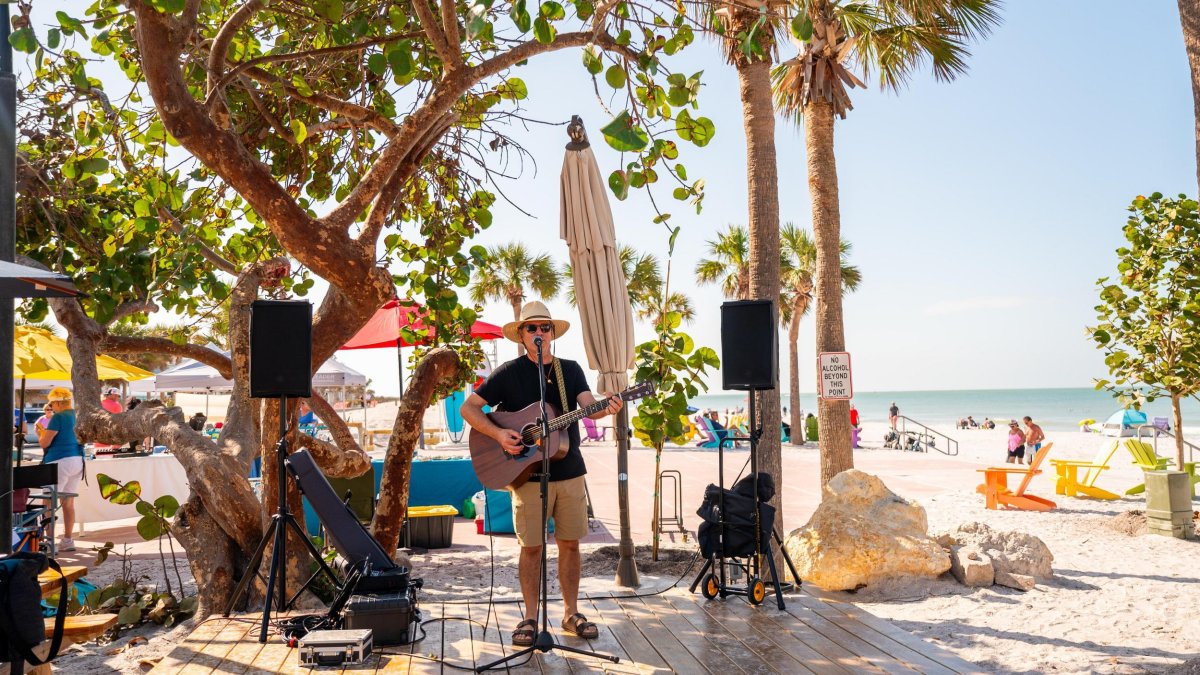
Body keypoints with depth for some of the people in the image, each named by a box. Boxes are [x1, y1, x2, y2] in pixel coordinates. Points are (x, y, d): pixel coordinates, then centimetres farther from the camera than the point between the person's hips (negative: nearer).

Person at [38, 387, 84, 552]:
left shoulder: (58, 417, -11)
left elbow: (44, 443, -10)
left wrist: (40, 433, 11)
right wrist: (47, 433, 31)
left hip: (60, 462, -8)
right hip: (78, 461, 8)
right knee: (68, 502, 12)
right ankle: (68, 540, 15)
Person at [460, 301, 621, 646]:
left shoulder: (571, 370, 8)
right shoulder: (509, 373, -2)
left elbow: (588, 405, -7)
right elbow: (468, 407, -3)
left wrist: (605, 408, -30)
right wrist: (498, 434, -18)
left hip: (570, 472, 3)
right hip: (528, 474, -3)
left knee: (570, 543, 9)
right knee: (531, 546, 1)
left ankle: (571, 613, 22)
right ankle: (531, 617, 16)